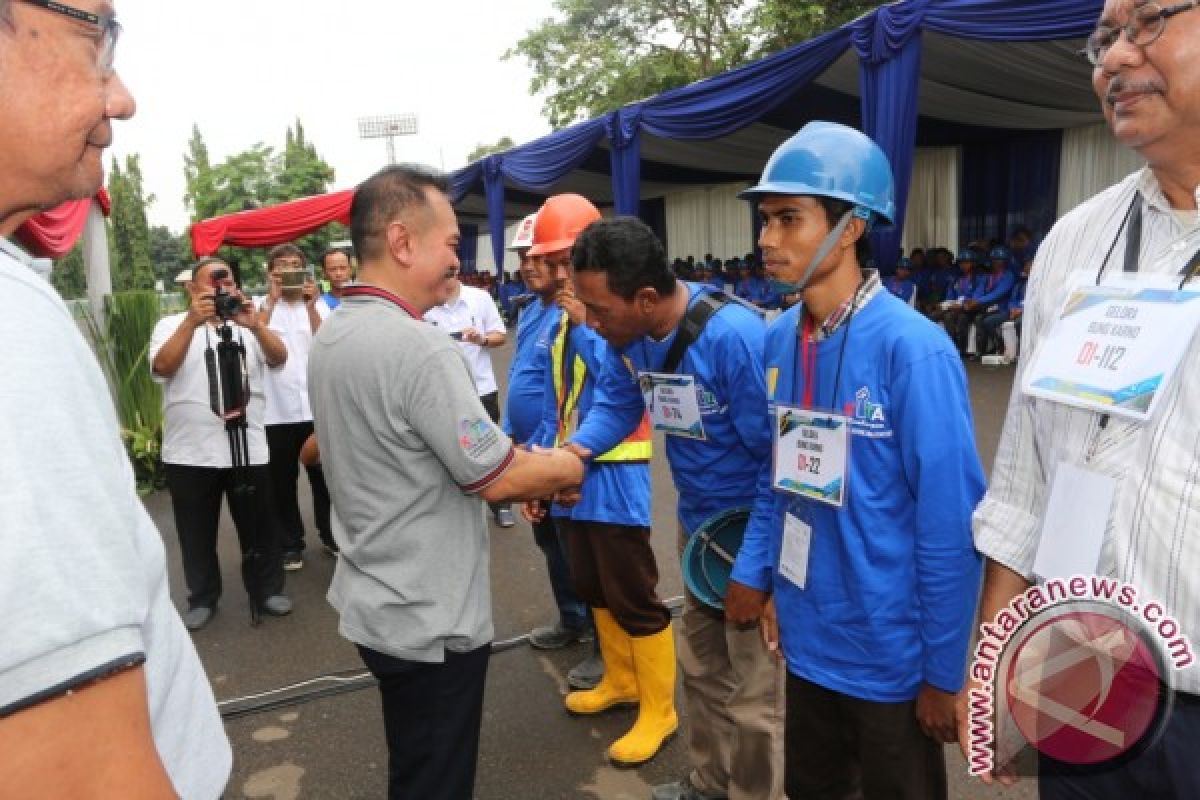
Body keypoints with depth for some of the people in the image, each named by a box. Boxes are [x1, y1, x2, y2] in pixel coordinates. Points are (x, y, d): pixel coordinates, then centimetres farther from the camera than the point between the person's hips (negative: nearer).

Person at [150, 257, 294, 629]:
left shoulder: (248, 324, 7)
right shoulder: (172, 324, 4)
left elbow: (279, 358, -10)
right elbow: (161, 367, -15)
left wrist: (255, 324, -29)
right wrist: (192, 321, -27)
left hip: (248, 448, 1)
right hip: (190, 453, -1)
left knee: (258, 526, 10)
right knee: (197, 531, 12)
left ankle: (266, 589, 26)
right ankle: (202, 598, 27)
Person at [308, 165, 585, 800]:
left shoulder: (330, 336, 4)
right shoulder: (420, 348, -26)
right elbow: (497, 478, -21)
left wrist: (528, 476, 7)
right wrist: (568, 467, -2)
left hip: (375, 603, 9)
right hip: (430, 621, -9)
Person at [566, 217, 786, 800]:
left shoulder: (734, 336, -33)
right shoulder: (628, 335, -9)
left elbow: (779, 451, -26)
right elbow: (615, 406, 3)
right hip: (696, 521, 8)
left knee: (754, 695, 6)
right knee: (700, 666, 25)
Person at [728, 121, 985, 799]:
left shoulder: (912, 349, -21)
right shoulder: (781, 339, -2)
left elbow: (951, 522, -19)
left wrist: (944, 670, -13)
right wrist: (753, 570, 3)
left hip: (891, 656, -6)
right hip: (807, 640, 6)